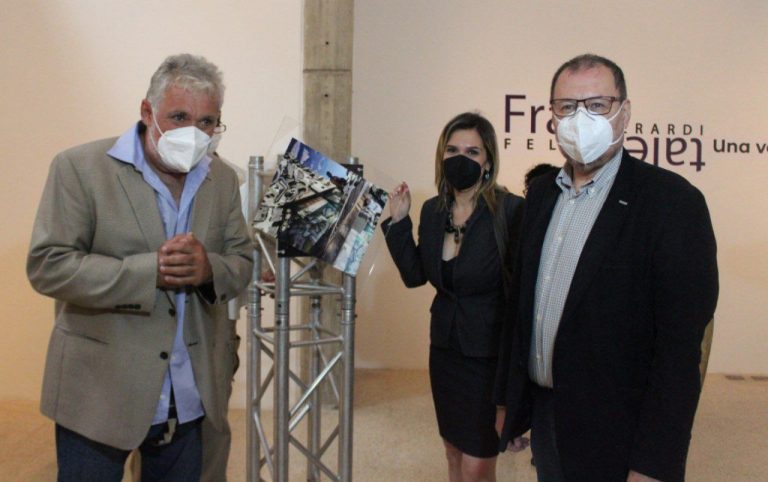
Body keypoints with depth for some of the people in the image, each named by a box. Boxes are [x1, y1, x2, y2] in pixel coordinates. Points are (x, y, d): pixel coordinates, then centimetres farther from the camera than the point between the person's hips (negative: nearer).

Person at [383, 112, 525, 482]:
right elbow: (415, 275, 7)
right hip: (445, 349, 6)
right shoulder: (433, 210, 2)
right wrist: (398, 221, 0)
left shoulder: (510, 211, -17)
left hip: (490, 354, -6)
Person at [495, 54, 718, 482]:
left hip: (616, 440, -6)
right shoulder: (541, 193, 5)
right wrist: (509, 399, 10)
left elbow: (680, 346, -18)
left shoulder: (673, 201, -15)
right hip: (544, 420, 6)